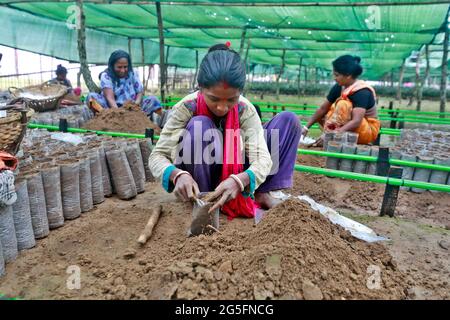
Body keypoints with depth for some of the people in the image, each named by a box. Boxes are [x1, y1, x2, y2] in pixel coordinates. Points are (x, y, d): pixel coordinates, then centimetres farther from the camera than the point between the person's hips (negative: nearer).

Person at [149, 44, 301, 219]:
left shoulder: (245, 110, -16)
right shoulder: (186, 108, -21)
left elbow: (262, 159, -24)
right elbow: (157, 155, -21)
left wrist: (239, 180, -46)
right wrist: (178, 175, -43)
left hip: (234, 177, 2)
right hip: (198, 183, -2)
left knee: (288, 120, -10)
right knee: (199, 125, -33)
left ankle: (263, 193, -9)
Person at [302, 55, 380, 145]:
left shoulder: (362, 92, -26)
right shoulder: (339, 87, -6)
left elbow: (356, 121, -37)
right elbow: (323, 108, -3)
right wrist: (306, 127, -9)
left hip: (368, 130, -8)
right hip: (349, 128, 8)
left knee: (343, 104, -30)